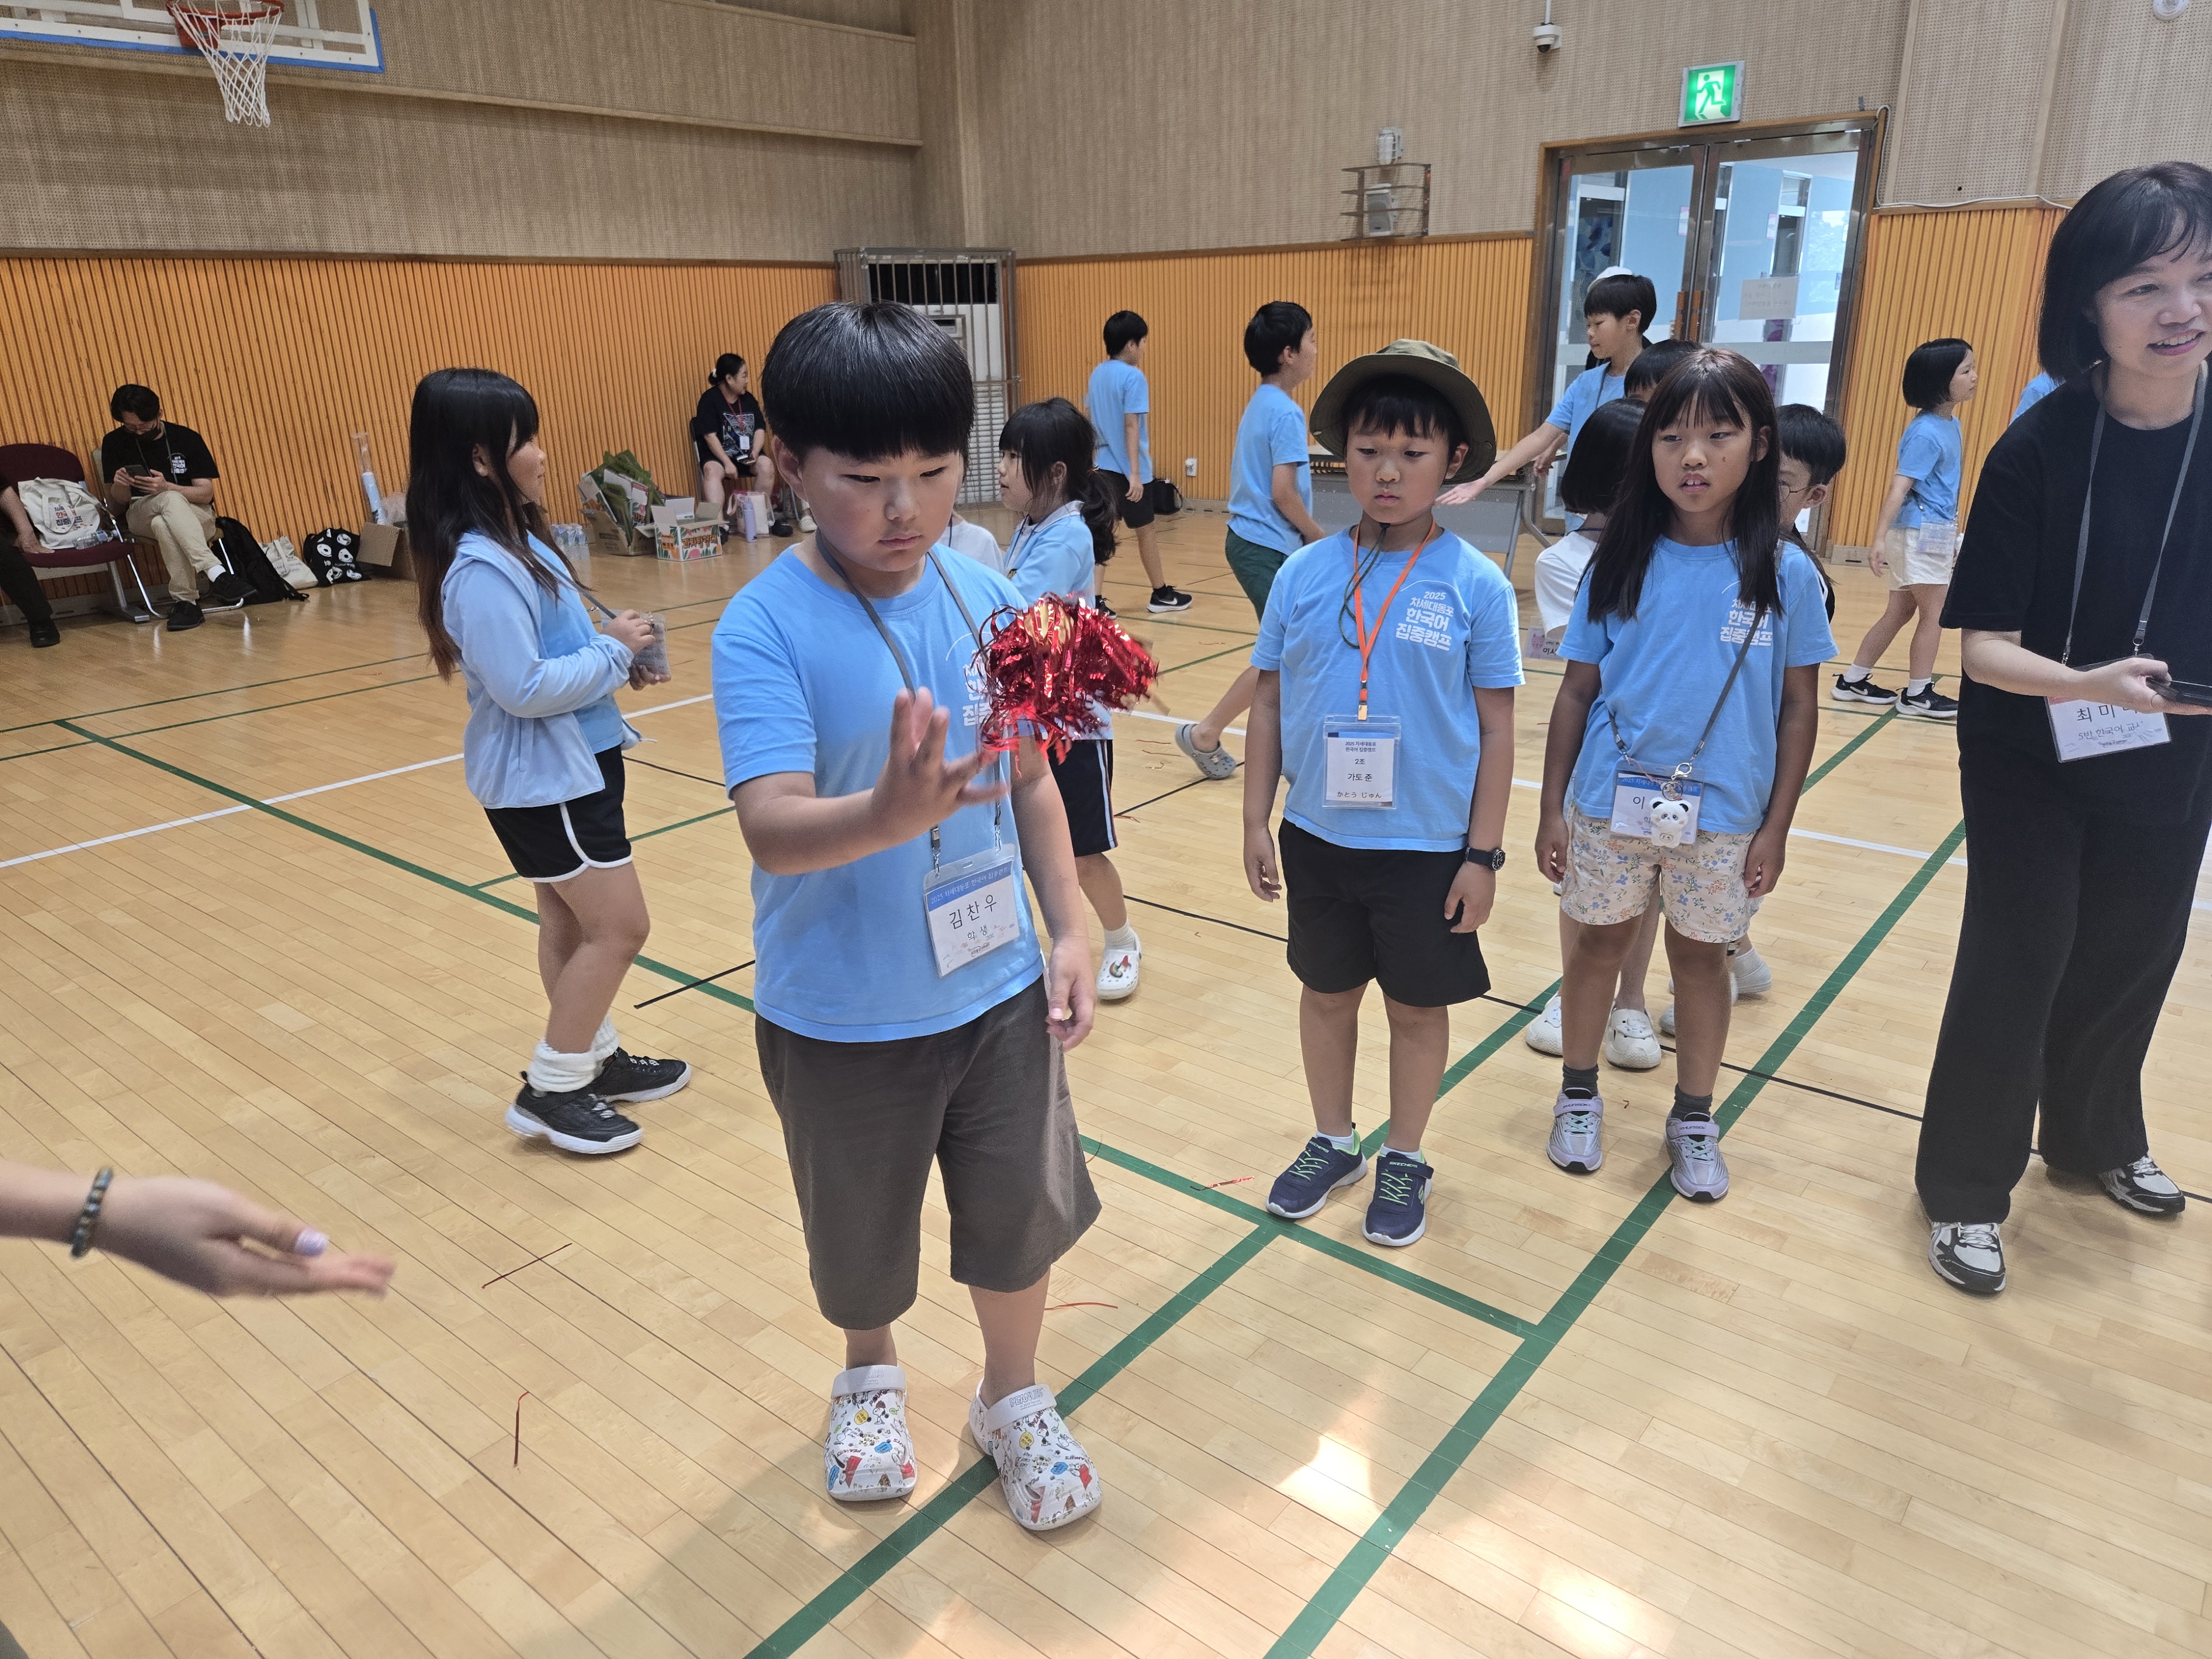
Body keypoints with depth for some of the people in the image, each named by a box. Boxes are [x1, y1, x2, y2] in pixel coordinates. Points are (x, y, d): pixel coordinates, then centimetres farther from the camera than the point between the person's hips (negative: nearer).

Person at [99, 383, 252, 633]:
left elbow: (207, 493, -4)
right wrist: (119, 486, -16)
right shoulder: (114, 443, 6)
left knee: (163, 523, -38)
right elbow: (116, 503, 7)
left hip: (197, 515, 0)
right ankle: (216, 574, -50)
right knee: (171, 500, -37)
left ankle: (185, 601, -37)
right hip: (140, 516, 0)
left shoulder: (188, 438, 1)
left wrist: (166, 487, -21)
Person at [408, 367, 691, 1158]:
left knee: (571, 922, 19)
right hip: (540, 777, -9)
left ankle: (596, 1059, 33)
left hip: (569, 763, 9)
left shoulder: (515, 542, 7)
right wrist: (613, 651, -16)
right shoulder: (480, 569, -24)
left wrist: (621, 658, 1)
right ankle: (551, 1091, 11)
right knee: (618, 926, -2)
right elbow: (522, 687, -26)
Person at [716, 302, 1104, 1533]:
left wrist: (1069, 928, 2)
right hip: (841, 1016, -3)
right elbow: (773, 828, -30)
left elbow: (1031, 779, 4)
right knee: (862, 1236, 19)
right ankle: (870, 1378, 54)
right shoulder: (766, 627, -18)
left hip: (999, 991, 3)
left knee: (1023, 1212, 17)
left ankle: (1015, 1400, 47)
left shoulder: (986, 598, -5)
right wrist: (890, 815, -49)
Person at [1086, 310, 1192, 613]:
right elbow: (1132, 426, -19)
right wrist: (1135, 473, -21)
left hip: (1103, 466, 6)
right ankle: (1161, 594, 23)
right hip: (1129, 469, -6)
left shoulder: (1097, 374, 8)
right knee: (1146, 531, 9)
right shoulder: (1133, 376, -14)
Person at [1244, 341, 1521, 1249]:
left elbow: (1496, 729, -6)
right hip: (1318, 836, 3)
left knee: (1418, 1006, 14)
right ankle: (1333, 1142, 41)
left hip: (1428, 846, -2)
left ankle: (1403, 1159, 37)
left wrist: (1483, 853, -6)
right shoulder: (1305, 574, -4)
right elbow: (1269, 704, 2)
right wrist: (1255, 825, 1)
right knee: (1325, 992, 18)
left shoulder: (1476, 585, -10)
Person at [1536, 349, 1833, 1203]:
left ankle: (1694, 1119, 34)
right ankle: (1579, 1097, 35)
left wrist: (1776, 828, -2)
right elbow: (1577, 691, -2)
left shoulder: (1785, 575, -7)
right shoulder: (1618, 565, -6)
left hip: (1723, 817, 0)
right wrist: (1553, 809, -2)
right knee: (1600, 946, 14)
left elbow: (1798, 708, -1)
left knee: (1700, 956, 15)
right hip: (1611, 806, 0)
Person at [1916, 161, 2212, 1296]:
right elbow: (1984, 646, -20)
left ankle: (2095, 1140, 44)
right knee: (2015, 968, 2)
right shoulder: (2039, 450, -18)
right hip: (2030, 766, -4)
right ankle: (1965, 1188, 21)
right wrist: (2085, 682, -36)